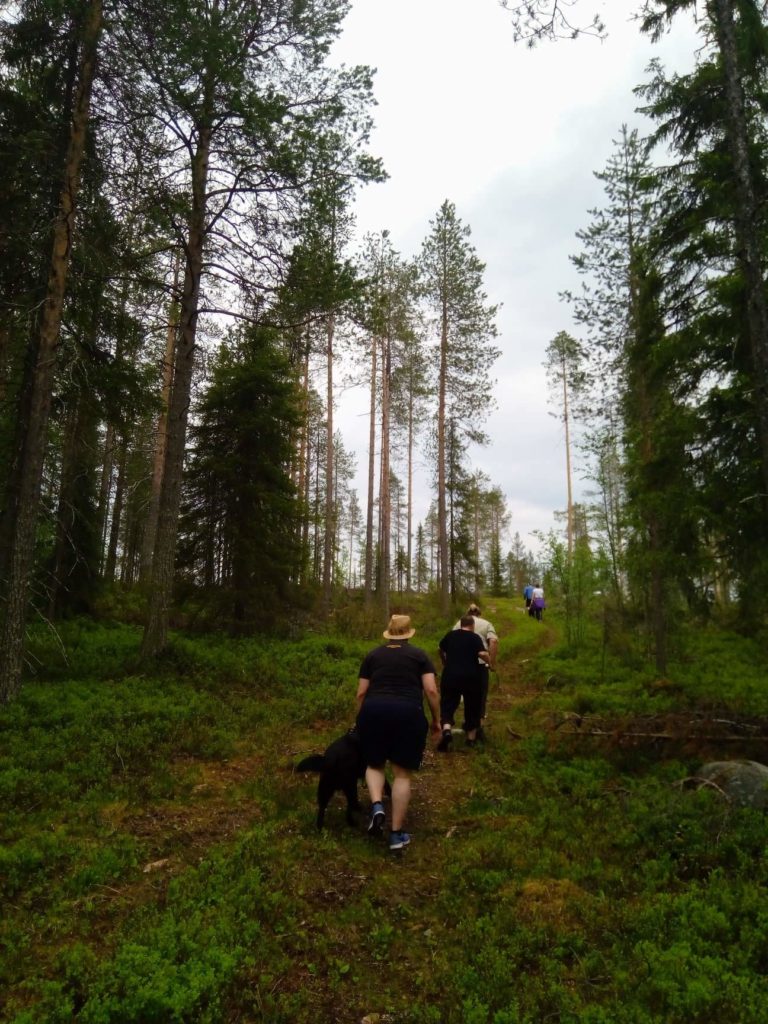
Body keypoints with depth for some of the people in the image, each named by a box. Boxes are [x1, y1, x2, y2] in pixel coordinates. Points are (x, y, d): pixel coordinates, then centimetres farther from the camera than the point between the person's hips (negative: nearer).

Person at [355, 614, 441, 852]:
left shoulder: (372, 655, 16)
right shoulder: (419, 655, 12)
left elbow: (361, 693, 12)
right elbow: (431, 691, 3)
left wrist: (361, 721, 23)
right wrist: (436, 720, 13)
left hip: (374, 712, 1)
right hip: (408, 714, -1)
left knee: (374, 764, 22)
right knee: (403, 773, 11)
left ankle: (376, 805, -3)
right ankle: (397, 834, 12)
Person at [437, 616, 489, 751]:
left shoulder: (450, 635, 8)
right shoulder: (475, 637, -3)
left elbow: (441, 650, 22)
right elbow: (483, 654, -16)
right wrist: (489, 661, 5)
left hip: (450, 675, 1)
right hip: (471, 676, -1)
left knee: (448, 704, 6)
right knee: (472, 706, 16)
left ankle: (447, 730, -20)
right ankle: (471, 737, 22)